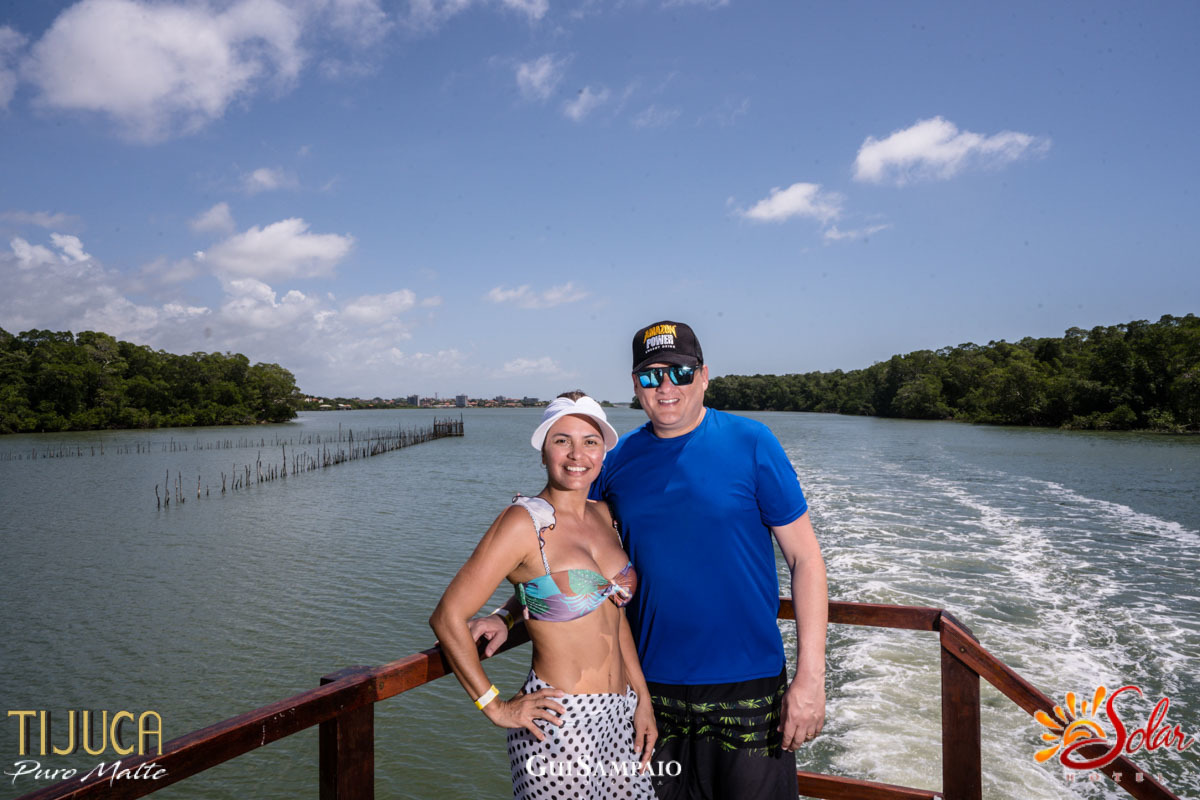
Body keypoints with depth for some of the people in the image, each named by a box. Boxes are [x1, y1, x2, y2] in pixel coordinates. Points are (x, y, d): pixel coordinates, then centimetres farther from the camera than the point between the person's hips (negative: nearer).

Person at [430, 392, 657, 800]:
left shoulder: (602, 515, 7)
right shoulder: (524, 522, -14)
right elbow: (447, 618, -15)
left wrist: (643, 697, 10)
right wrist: (497, 708, -9)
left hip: (619, 718, 6)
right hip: (559, 725, -6)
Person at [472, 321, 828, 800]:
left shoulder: (750, 443, -7)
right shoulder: (618, 460, 1)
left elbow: (805, 557, -6)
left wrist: (810, 676, -11)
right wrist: (507, 617, -3)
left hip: (747, 687, -2)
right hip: (652, 685, 3)